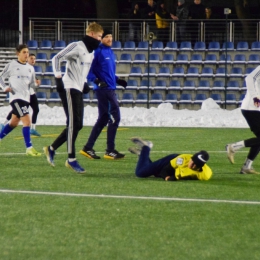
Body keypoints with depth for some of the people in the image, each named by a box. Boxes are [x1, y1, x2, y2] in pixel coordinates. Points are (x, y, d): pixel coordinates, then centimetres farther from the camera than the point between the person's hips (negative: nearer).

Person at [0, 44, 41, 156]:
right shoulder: (12, 65, -4)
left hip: (25, 98, 7)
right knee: (27, 120, -17)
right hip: (16, 97, -7)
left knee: (14, 123, 15)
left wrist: (36, 84, -6)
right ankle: (29, 148, -16)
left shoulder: (30, 68, 12)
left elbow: (32, 84, 15)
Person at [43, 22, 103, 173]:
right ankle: (71, 160, -11)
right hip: (69, 88, -9)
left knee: (77, 125, 7)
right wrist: (58, 77, -22)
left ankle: (52, 149, 18)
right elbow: (57, 58, -16)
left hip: (78, 90, 9)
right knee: (74, 123, -12)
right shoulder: (77, 47, -11)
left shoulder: (91, 51, 16)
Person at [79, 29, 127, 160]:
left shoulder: (110, 52, 16)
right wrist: (97, 80, -26)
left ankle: (88, 148, 17)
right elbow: (89, 71, -14)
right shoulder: (98, 51, -10)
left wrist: (118, 80, 15)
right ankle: (110, 151, -4)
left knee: (103, 119, 12)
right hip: (104, 89, -9)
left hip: (110, 89, 9)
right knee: (114, 118, -9)